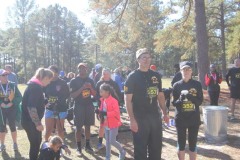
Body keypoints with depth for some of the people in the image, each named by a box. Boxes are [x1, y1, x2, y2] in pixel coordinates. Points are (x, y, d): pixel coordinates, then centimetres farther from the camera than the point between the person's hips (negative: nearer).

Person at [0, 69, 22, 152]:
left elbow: (19, 97, -4)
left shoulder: (13, 85, -3)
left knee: (12, 126, 6)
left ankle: (15, 143, 20)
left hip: (11, 109, -1)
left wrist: (12, 103, -16)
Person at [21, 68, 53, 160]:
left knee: (37, 141, 20)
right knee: (35, 143, 2)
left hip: (31, 120, 10)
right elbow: (31, 107, -27)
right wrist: (38, 123, -23)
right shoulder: (36, 87, -21)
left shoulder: (35, 85, 10)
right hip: (30, 121, -10)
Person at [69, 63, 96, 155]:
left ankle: (87, 145, 21)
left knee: (88, 126, 10)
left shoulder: (90, 80, 8)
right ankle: (79, 147, 9)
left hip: (89, 105, 4)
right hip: (79, 106, -4)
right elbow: (72, 95, -11)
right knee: (78, 128, 1)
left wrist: (90, 87, -11)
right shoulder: (74, 81, -5)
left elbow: (94, 94, 8)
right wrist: (82, 88, -21)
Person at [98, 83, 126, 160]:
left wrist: (106, 113, -30)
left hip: (113, 124, -7)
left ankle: (122, 152, 22)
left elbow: (116, 112, -26)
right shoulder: (103, 100, 4)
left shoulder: (113, 101, -21)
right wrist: (100, 113, -9)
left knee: (112, 141, -3)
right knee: (107, 141, 14)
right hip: (106, 124, 8)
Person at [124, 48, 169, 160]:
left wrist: (165, 113, 12)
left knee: (156, 147, 15)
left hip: (155, 117, 5)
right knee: (141, 149, 5)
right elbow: (128, 99, -11)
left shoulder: (156, 76, 9)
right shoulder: (132, 77, -7)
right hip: (140, 118, -5)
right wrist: (132, 119, -17)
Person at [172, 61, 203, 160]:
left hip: (194, 118, 0)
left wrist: (192, 98, -22)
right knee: (181, 143, 10)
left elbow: (200, 101, -3)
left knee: (193, 143, 11)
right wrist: (181, 99, -23)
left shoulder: (197, 84, -1)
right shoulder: (177, 85, -2)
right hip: (181, 118, 0)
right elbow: (174, 103, -3)